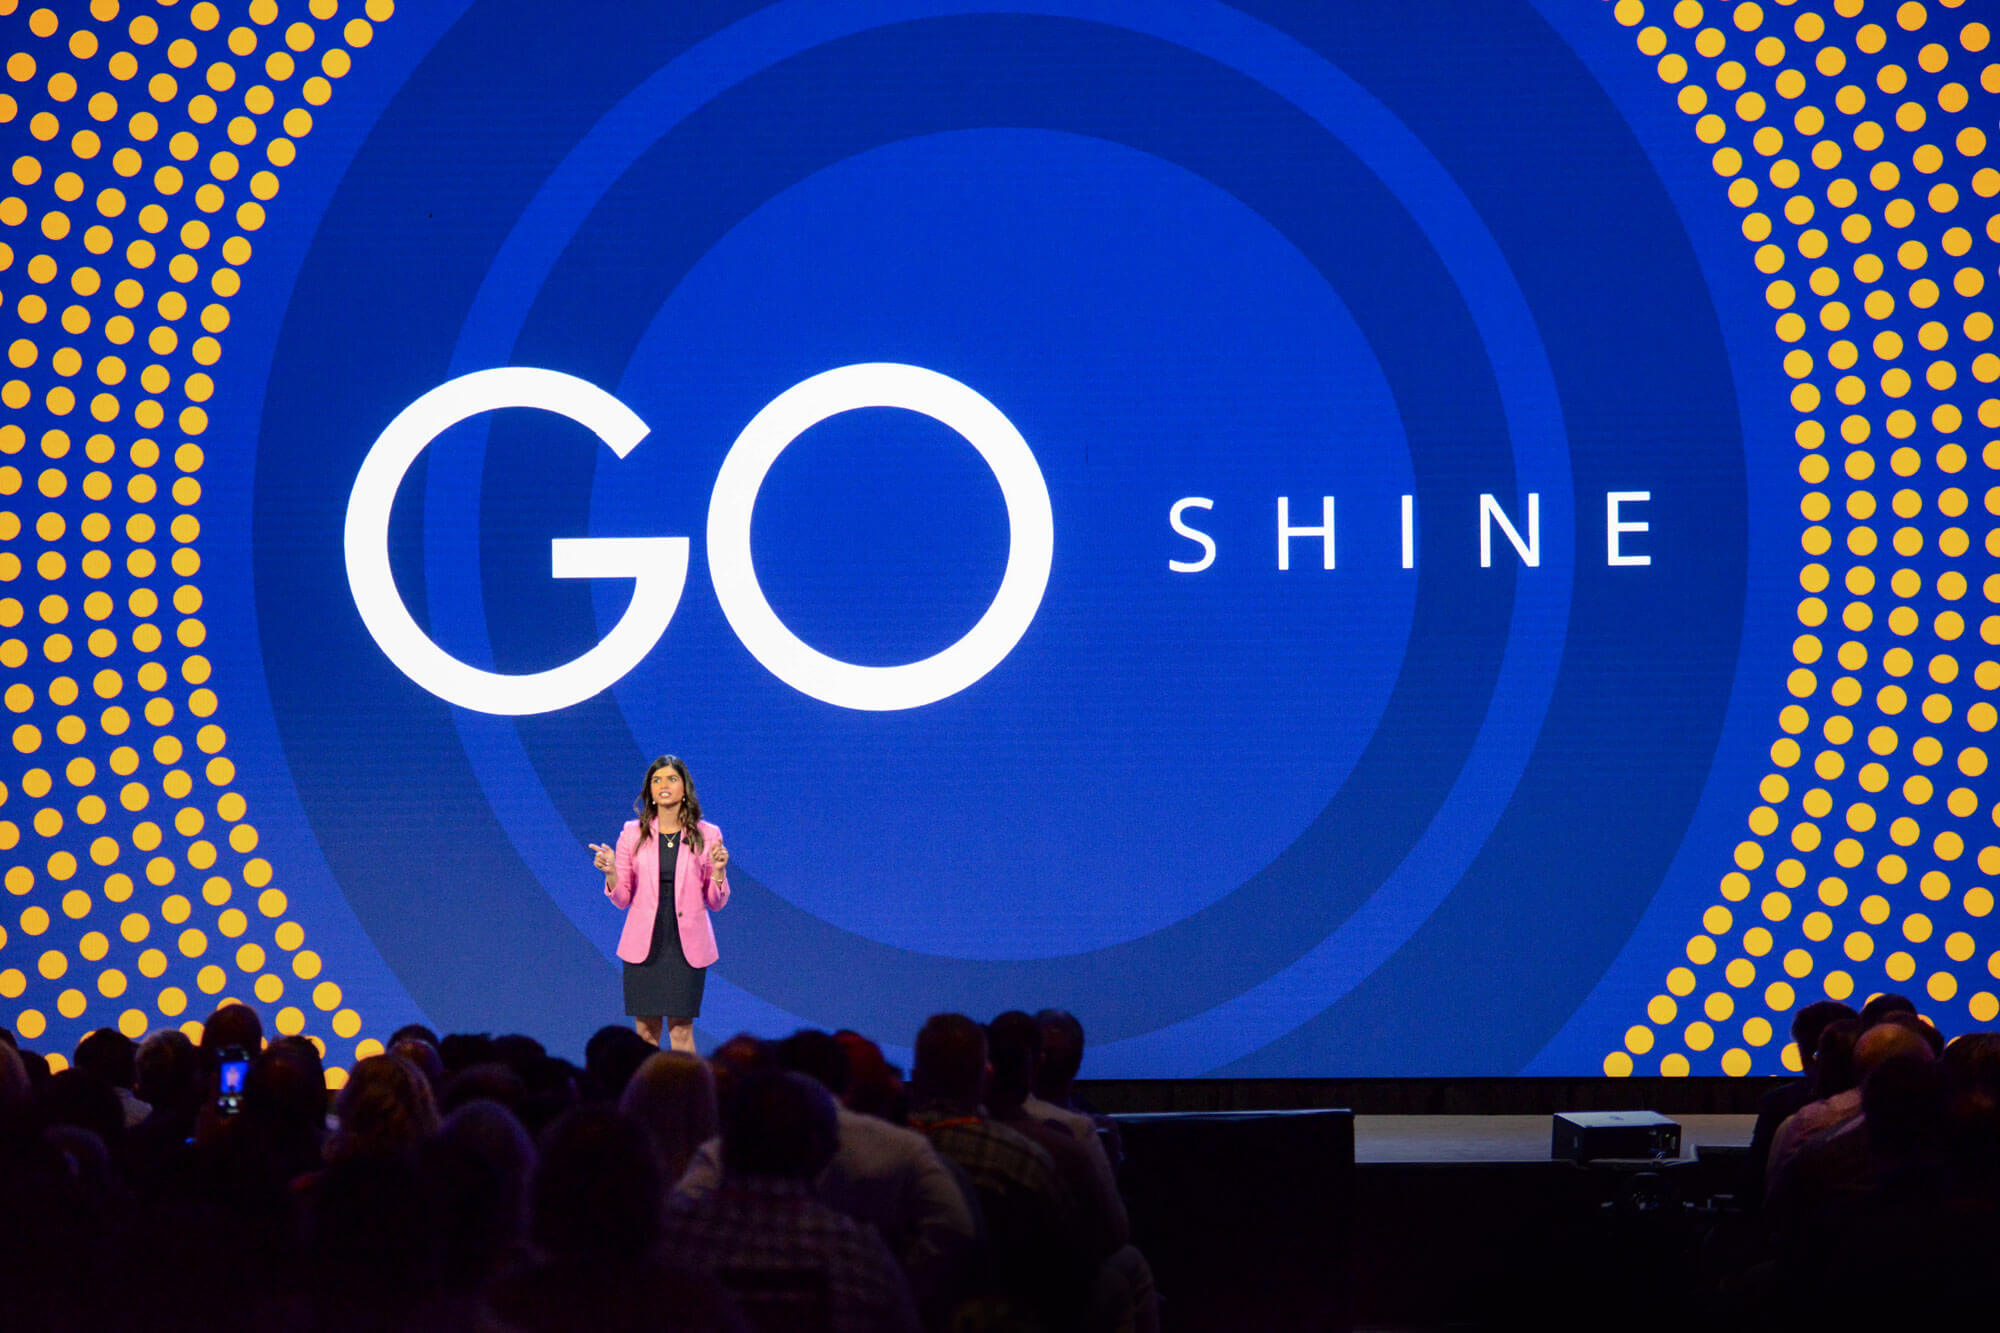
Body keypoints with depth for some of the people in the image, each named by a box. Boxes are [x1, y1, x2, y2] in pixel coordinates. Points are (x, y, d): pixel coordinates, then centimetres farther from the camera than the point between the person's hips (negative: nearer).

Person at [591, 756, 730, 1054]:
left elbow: (716, 903, 5)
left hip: (686, 944, -1)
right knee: (645, 1032, 1)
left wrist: (718, 870, -12)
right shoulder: (633, 834, 4)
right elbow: (622, 900, 6)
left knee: (681, 1030, -5)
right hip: (644, 943, 1)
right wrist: (610, 872, -13)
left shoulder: (707, 836, 3)